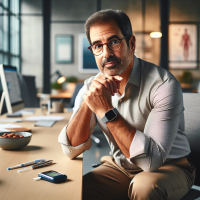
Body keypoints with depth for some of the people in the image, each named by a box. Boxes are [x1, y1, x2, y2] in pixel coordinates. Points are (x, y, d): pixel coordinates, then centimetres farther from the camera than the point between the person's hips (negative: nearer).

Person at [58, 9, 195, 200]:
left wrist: (107, 111, -33)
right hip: (118, 167, 4)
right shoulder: (91, 87, -7)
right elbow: (71, 150, -11)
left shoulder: (164, 84, -23)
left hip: (167, 168, -3)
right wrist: (87, 103, -26)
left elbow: (152, 159, -30)